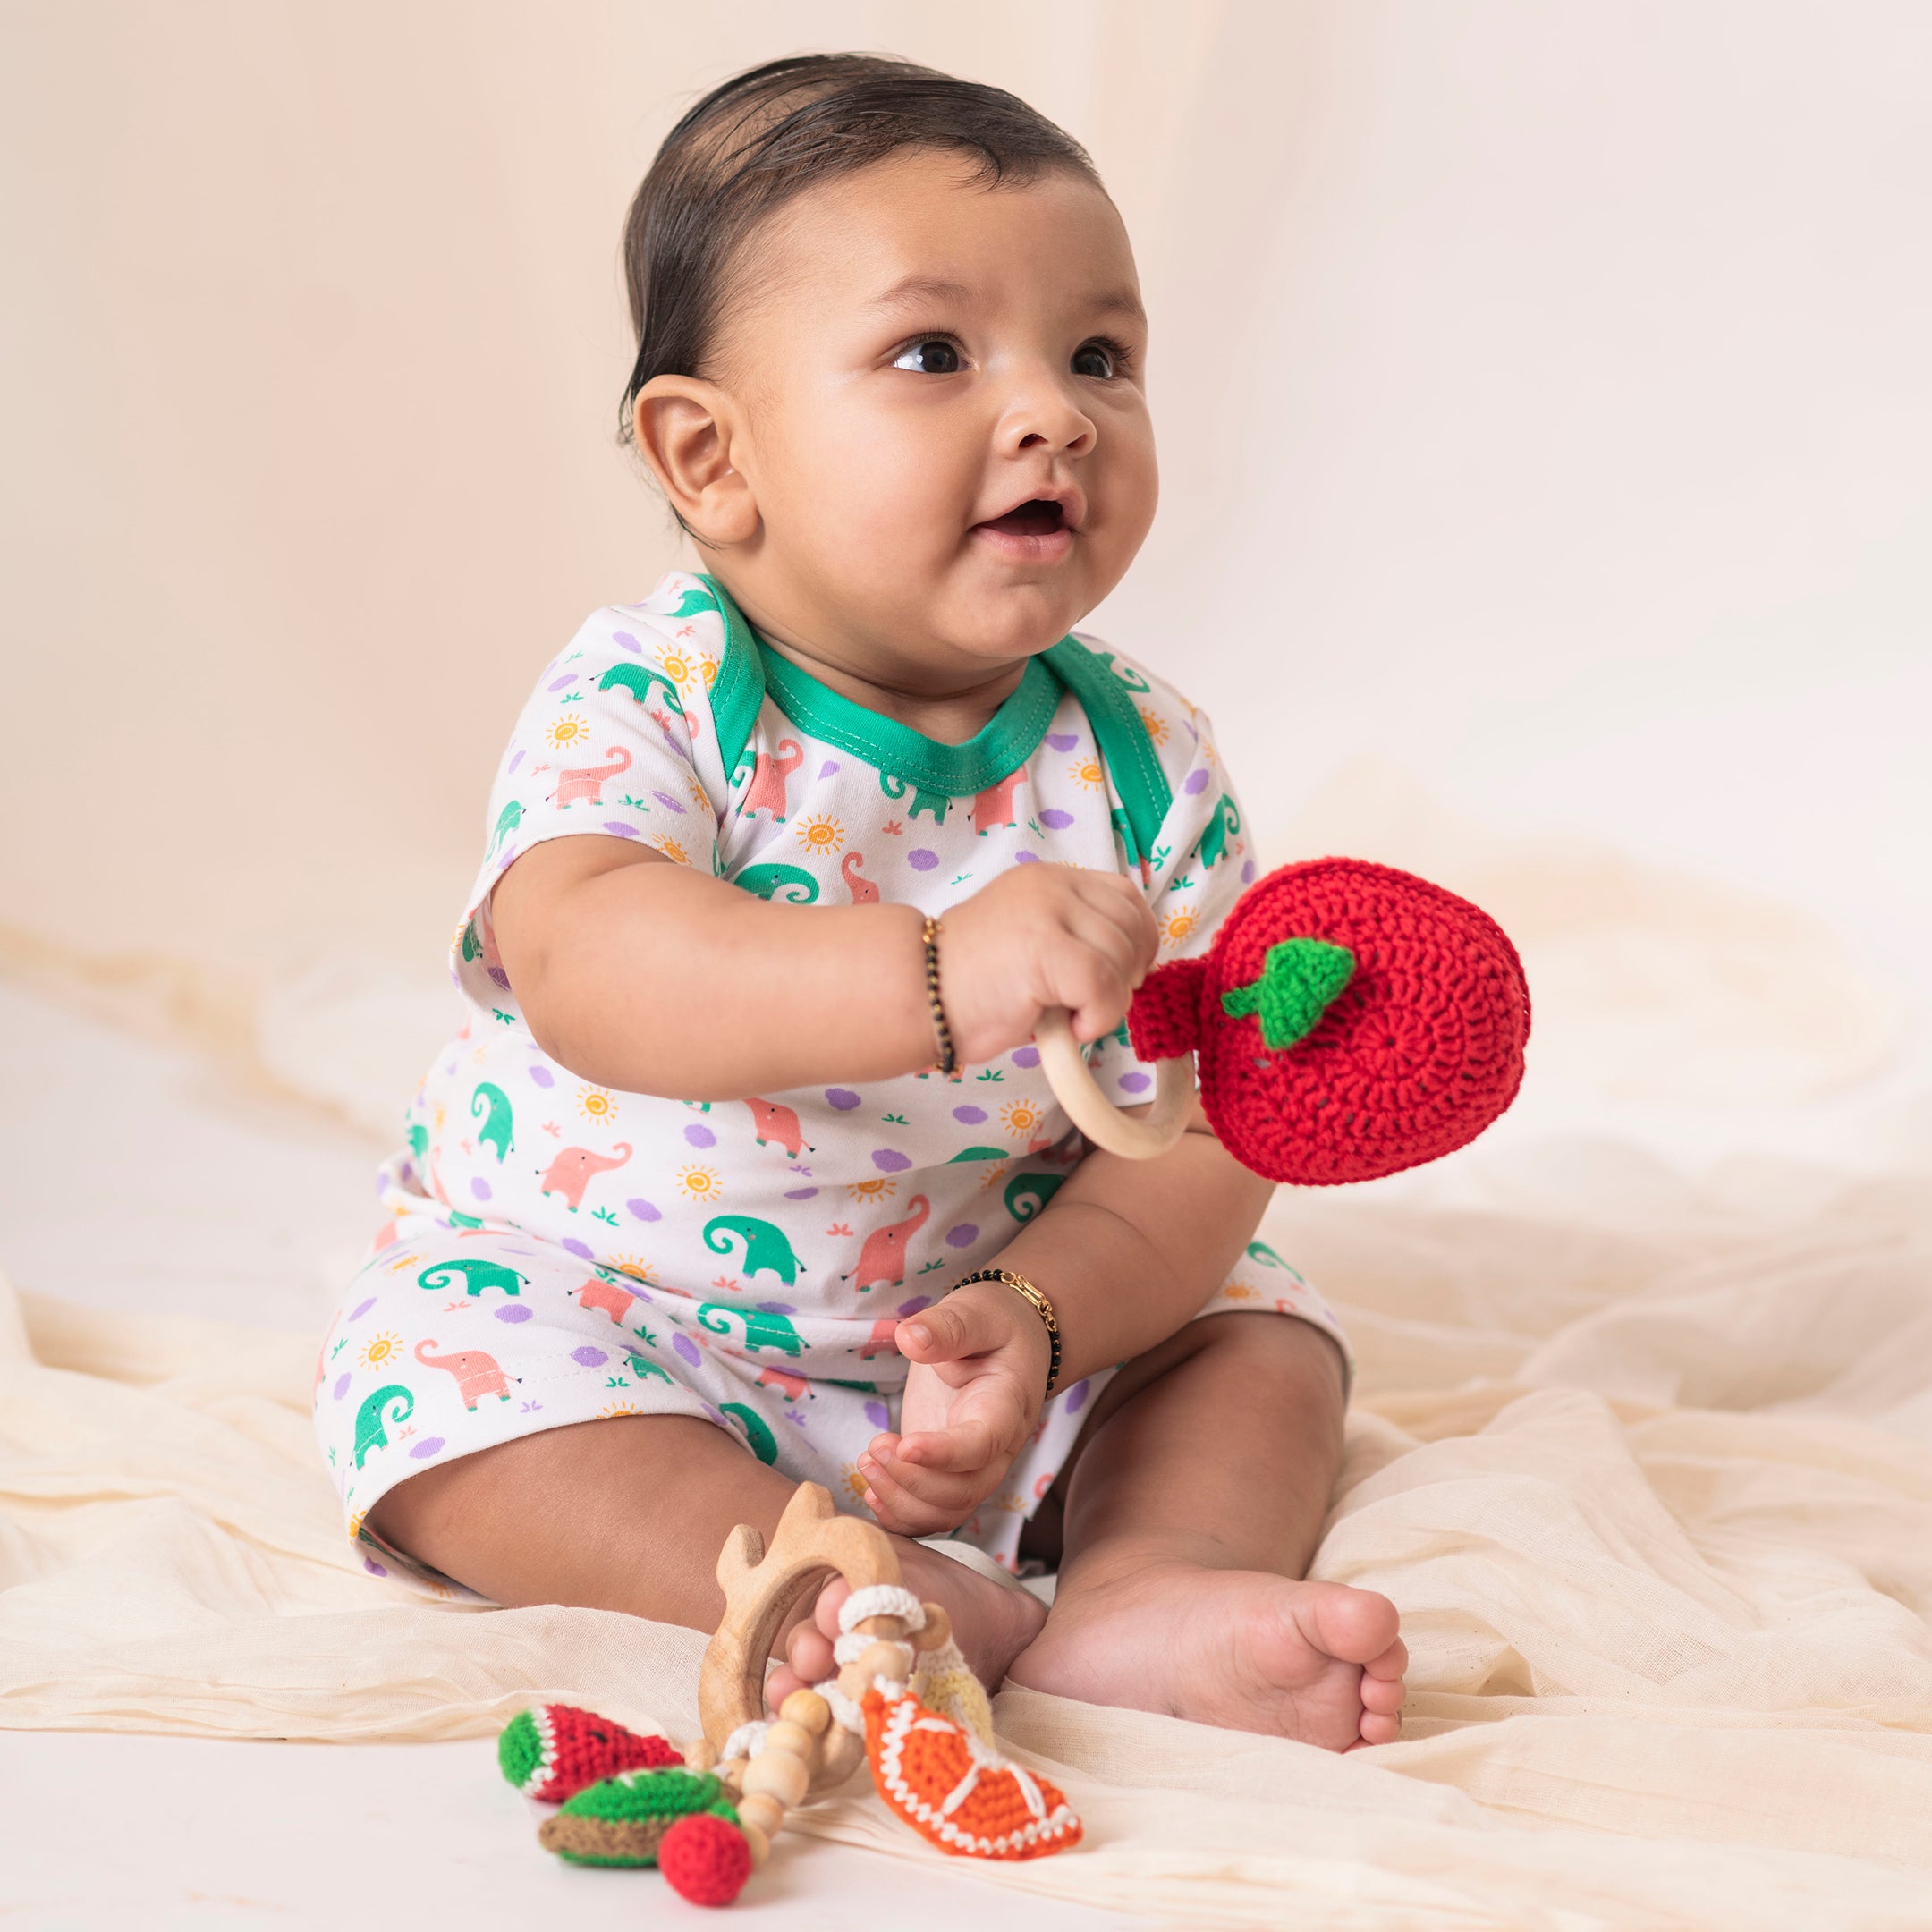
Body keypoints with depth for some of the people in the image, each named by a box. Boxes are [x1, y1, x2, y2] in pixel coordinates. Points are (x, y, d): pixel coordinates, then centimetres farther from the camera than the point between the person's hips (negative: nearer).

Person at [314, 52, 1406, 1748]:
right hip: (611, 1313, -3)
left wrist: (1033, 1314, -31)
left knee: (1262, 1332, -5)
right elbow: (586, 971, -42)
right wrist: (932, 979, -56)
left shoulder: (1146, 767, -10)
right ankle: (932, 1609, -34)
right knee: (441, 1375, -28)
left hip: (971, 1316, 3)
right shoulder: (648, 701, -21)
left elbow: (1198, 1137, -12)